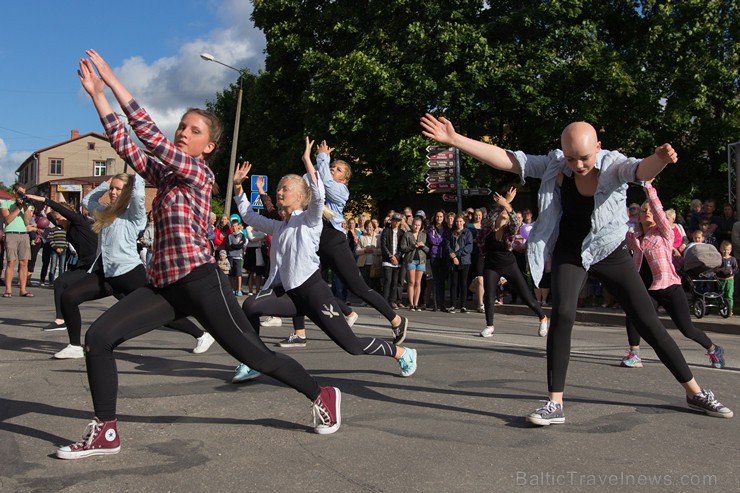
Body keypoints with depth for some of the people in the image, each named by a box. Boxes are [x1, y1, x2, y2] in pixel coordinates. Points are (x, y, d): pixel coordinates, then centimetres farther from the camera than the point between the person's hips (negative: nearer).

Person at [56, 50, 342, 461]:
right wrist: (96, 93, 3)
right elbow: (124, 144, 8)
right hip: (162, 286, 7)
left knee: (255, 355, -1)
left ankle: (323, 396, 20)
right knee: (97, 337, -8)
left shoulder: (200, 174, -4)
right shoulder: (164, 175, 16)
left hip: (199, 282, -7)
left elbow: (151, 137, -13)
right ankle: (105, 433, 3)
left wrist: (112, 81, -11)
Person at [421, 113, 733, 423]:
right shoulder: (553, 166, -12)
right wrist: (455, 139, -24)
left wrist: (660, 159, -64)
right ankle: (555, 404, -16)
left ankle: (695, 392, 23)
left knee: (649, 323, 4)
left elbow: (642, 170, -39)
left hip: (611, 253, 0)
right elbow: (506, 159, -16)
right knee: (562, 314, -23)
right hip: (570, 253, 1)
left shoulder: (613, 165, -18)